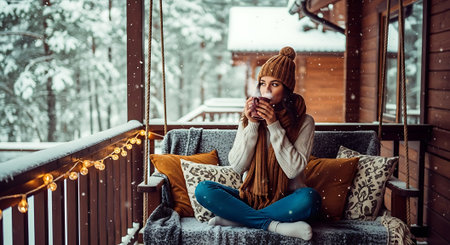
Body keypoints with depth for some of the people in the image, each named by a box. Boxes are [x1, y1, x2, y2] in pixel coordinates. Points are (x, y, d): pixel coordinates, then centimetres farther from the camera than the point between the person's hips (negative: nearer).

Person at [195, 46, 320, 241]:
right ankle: (274, 225, -26)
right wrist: (252, 125, -13)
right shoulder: (250, 117, 5)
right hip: (251, 197, 3)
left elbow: (294, 169, -14)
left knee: (309, 198, -35)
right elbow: (237, 166, -3)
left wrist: (274, 126, -17)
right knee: (203, 189, -20)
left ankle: (237, 218, -23)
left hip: (285, 200, -2)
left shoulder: (303, 122, -3)